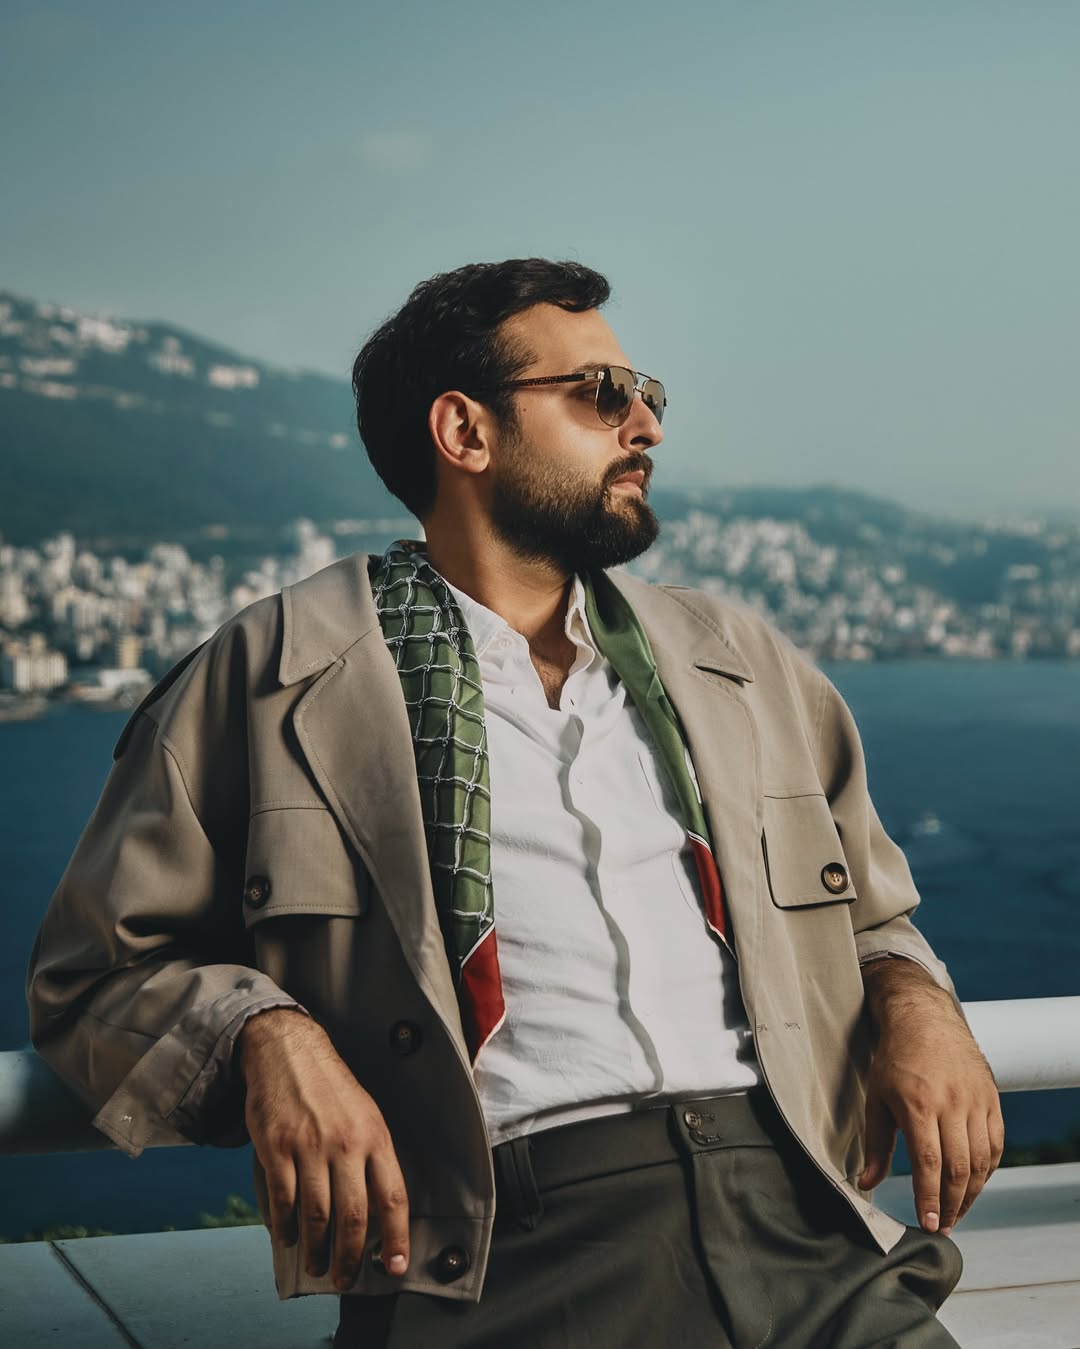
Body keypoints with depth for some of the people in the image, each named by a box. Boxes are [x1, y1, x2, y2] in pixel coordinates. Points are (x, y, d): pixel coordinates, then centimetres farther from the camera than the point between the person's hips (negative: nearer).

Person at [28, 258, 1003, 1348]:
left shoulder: (746, 664, 22)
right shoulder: (272, 674, 8)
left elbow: (871, 911, 31)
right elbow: (101, 963, 10)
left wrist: (915, 999, 7)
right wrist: (266, 1036, -11)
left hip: (798, 1228, 3)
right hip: (516, 1248, -3)